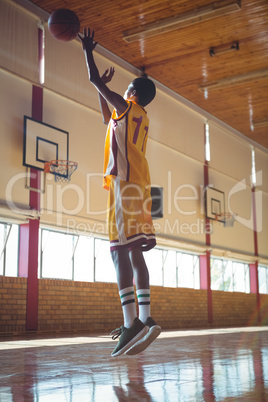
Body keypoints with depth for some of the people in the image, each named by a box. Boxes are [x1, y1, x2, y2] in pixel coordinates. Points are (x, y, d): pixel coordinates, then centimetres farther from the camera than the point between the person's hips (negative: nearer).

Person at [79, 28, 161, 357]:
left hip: (126, 182, -9)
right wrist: (103, 89, 43)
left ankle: (131, 324, -24)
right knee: (133, 252, 8)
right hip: (138, 184, 9)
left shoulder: (127, 109, 1)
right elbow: (107, 119, 42)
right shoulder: (140, 118, 25)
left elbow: (94, 80, 6)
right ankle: (144, 318, 5)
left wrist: (88, 51, 21)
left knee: (120, 250, -16)